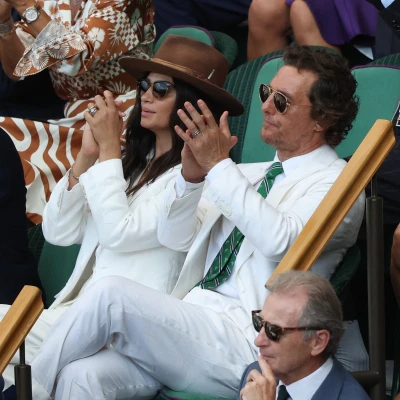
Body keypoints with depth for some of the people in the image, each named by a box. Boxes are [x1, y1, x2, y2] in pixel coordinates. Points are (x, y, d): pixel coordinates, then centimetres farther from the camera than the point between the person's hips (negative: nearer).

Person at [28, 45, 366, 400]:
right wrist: (192, 174, -1)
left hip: (246, 344, -6)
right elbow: (175, 237, 18)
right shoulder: (253, 174, 23)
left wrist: (218, 165, -15)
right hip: (192, 325, 6)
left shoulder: (336, 184, 0)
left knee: (111, 294, -23)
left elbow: (280, 241, -20)